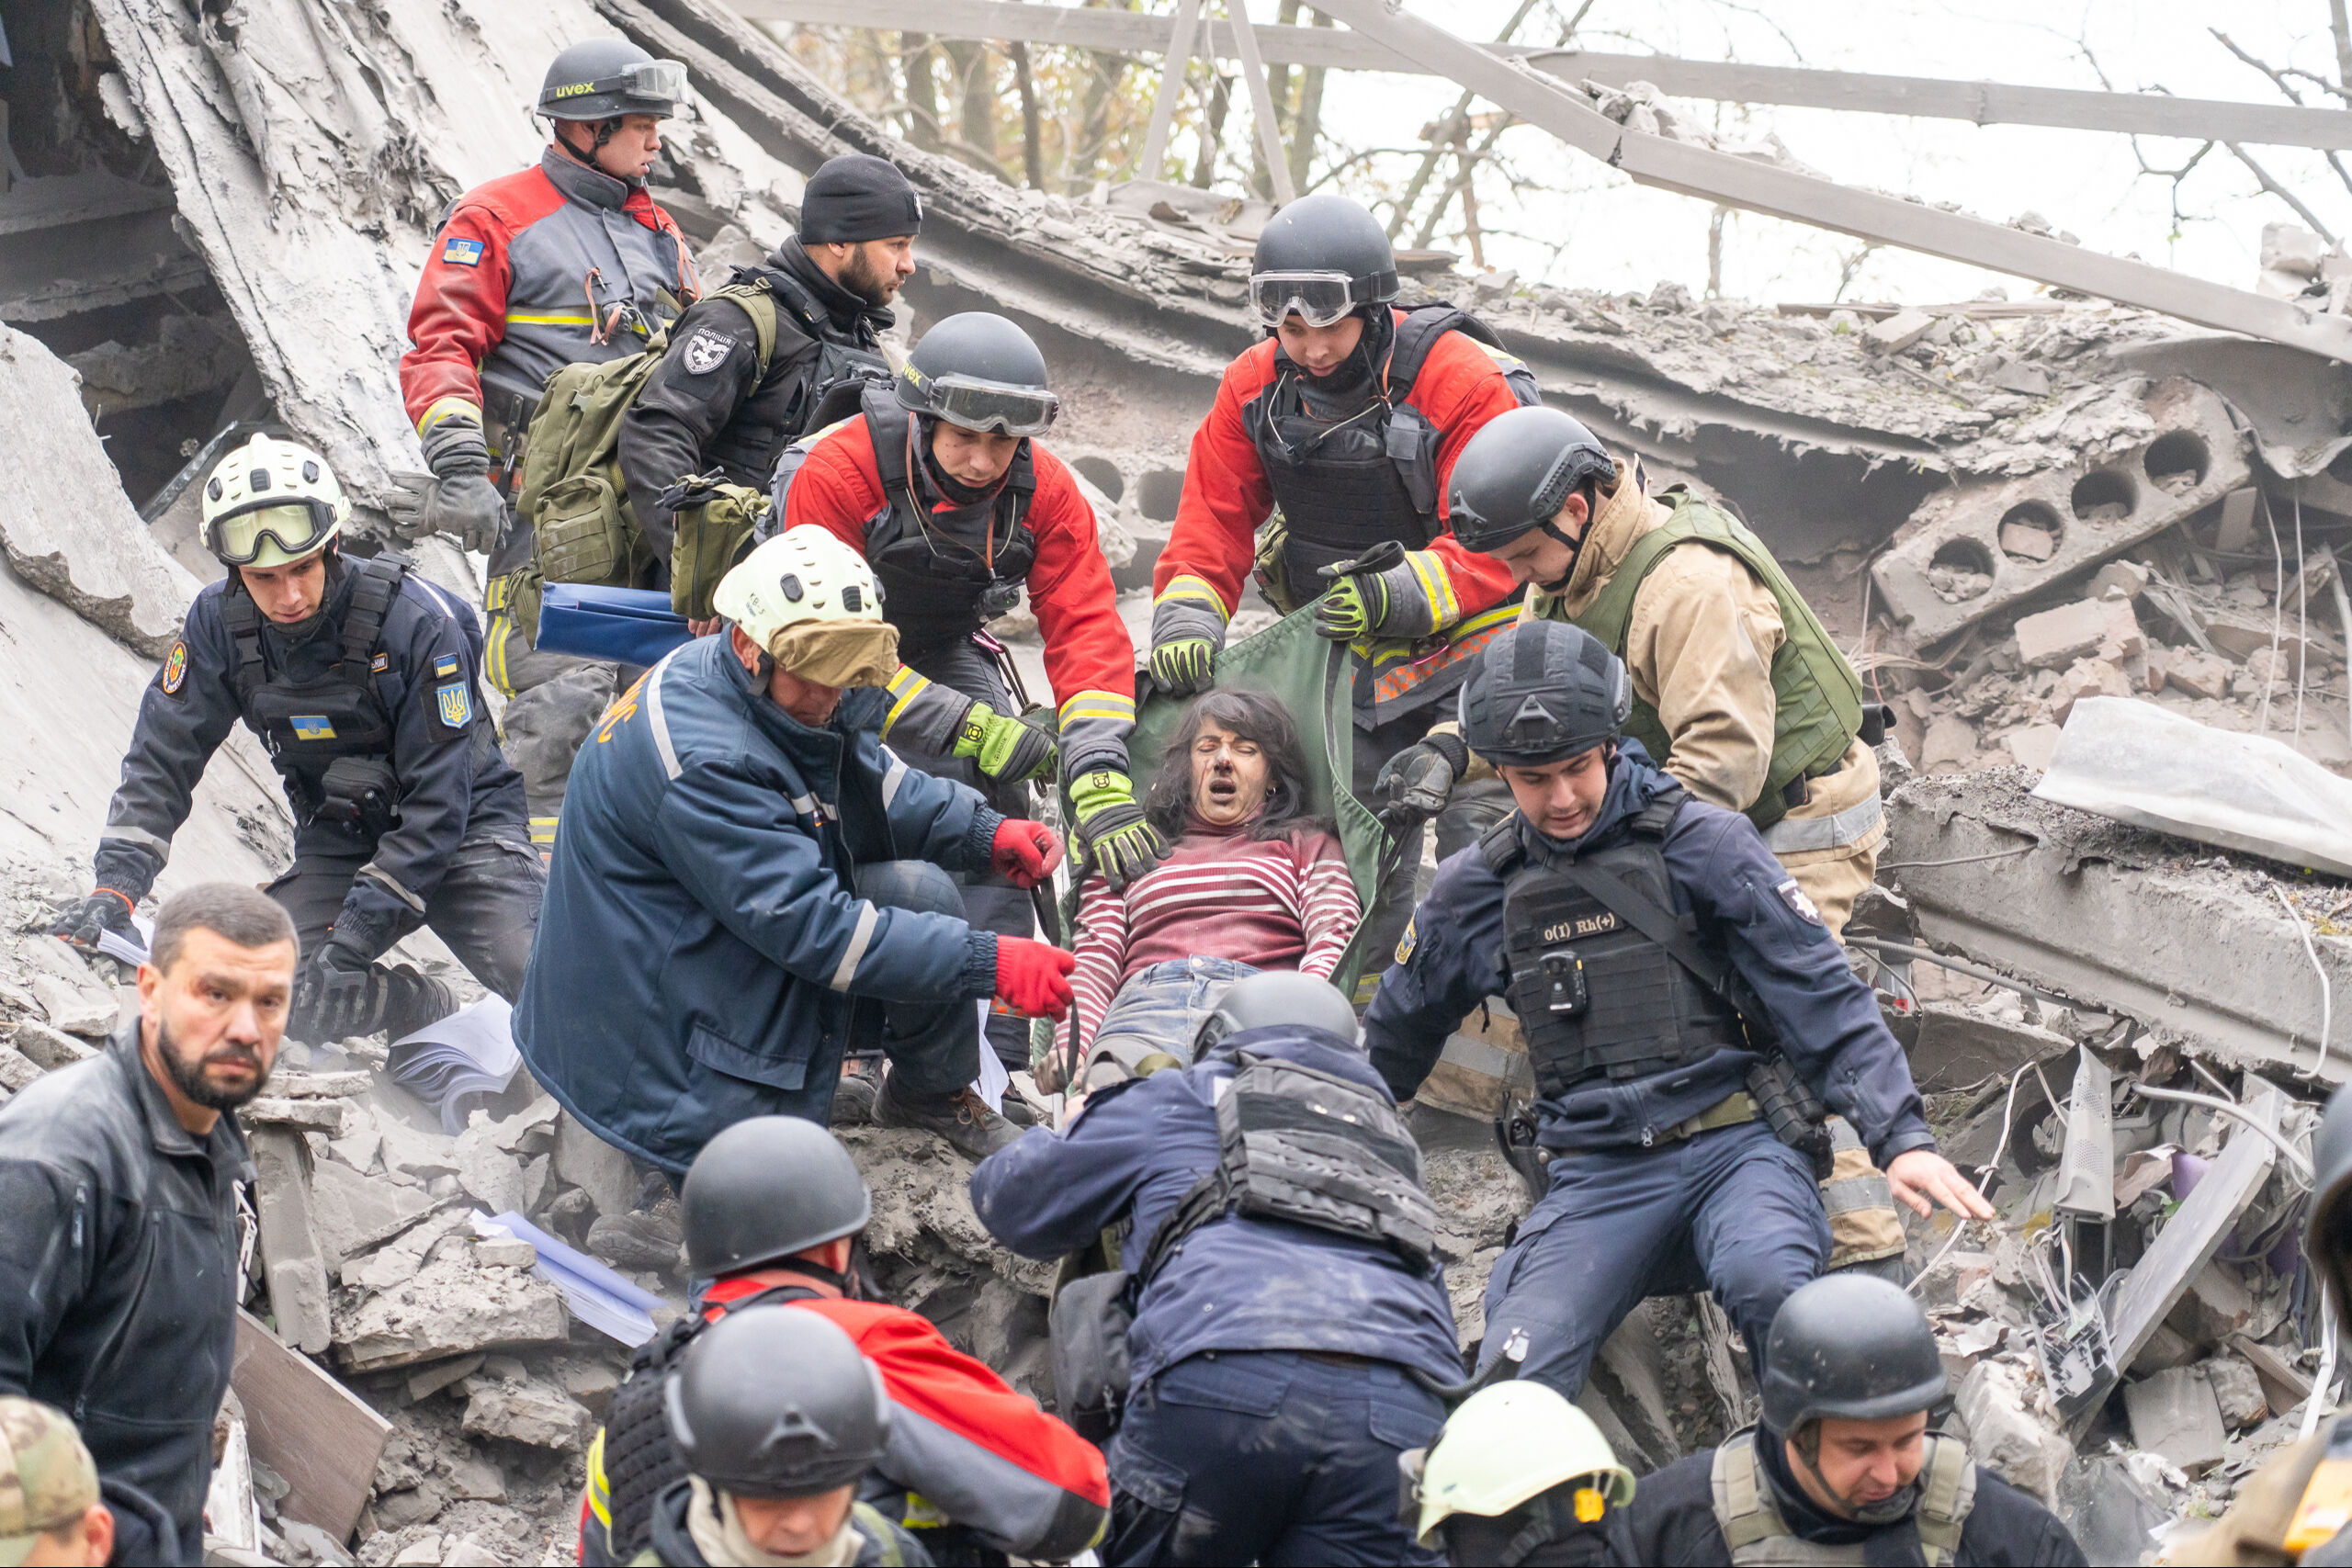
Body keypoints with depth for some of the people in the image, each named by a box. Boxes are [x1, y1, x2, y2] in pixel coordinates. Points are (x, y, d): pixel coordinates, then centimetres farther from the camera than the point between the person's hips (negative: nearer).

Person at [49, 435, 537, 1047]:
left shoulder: (417, 621, -24)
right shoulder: (221, 622, -11)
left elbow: (438, 801, -23)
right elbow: (162, 757, -2)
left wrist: (353, 934, -28)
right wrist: (116, 884, -17)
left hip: (463, 826, -4)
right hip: (337, 844, 4)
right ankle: (426, 1013, 4)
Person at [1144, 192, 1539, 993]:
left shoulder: (1463, 381, -22)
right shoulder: (1255, 387, -5)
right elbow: (1214, 518, -2)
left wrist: (1400, 595, -39)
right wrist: (1187, 612, -21)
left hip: (1469, 645, -5)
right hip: (1349, 656, 5)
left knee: (1481, 834, -14)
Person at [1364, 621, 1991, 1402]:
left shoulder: (1702, 843, 0)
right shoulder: (1477, 888, 11)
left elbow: (1820, 994, -3)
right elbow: (1395, 1037, 28)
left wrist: (1901, 1134, -14)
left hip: (1737, 1143, -2)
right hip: (1598, 1175, 2)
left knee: (1768, 1284, -36)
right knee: (1512, 1376, -26)